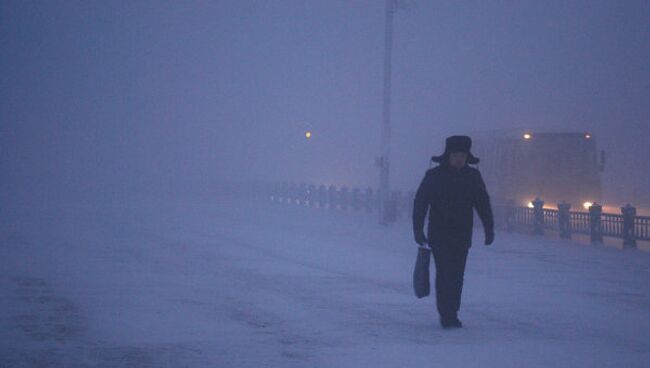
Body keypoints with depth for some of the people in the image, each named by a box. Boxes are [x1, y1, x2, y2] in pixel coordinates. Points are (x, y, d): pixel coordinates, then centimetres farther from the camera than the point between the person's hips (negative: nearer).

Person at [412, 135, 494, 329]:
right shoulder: (434, 175, -4)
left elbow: (483, 203, 11)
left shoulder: (473, 177, 5)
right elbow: (420, 202, -3)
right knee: (444, 273, -11)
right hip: (439, 235, -3)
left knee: (457, 276, 4)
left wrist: (489, 229, 4)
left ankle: (451, 314, 13)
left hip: (462, 236, 3)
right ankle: (446, 315, -10)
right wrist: (418, 230, -9)